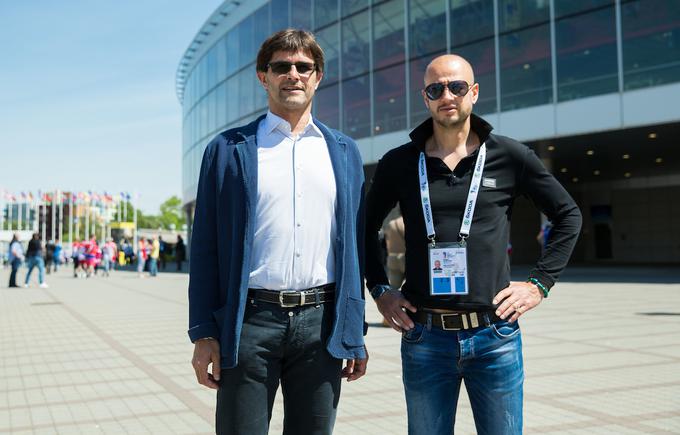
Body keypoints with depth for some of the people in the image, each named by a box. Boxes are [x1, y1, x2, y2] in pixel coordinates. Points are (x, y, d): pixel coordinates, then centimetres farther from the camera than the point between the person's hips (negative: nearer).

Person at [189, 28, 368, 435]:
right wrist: (204, 334, -4)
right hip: (251, 321, -2)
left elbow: (355, 245, 11)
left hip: (322, 323, 2)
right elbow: (206, 247, 2)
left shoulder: (344, 151, 11)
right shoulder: (228, 149, 4)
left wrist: (356, 333, 8)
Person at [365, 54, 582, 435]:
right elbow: (367, 227, 15)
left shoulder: (510, 156, 0)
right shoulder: (400, 163, 3)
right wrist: (379, 290, 6)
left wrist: (540, 283, 3)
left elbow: (568, 216, 9)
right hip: (424, 336, 1)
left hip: (495, 336, 0)